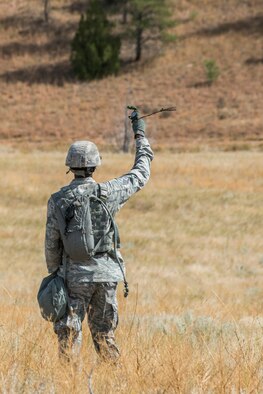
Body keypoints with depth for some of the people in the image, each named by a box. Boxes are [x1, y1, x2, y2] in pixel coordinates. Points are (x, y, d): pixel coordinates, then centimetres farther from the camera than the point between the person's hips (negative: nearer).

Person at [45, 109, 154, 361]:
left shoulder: (57, 200, -6)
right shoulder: (107, 193, -7)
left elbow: (51, 243, -2)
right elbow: (140, 176, 9)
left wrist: (54, 273, 14)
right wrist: (140, 137, 20)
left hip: (74, 276, -1)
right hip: (105, 274, 1)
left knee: (68, 333, 3)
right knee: (104, 333, 11)